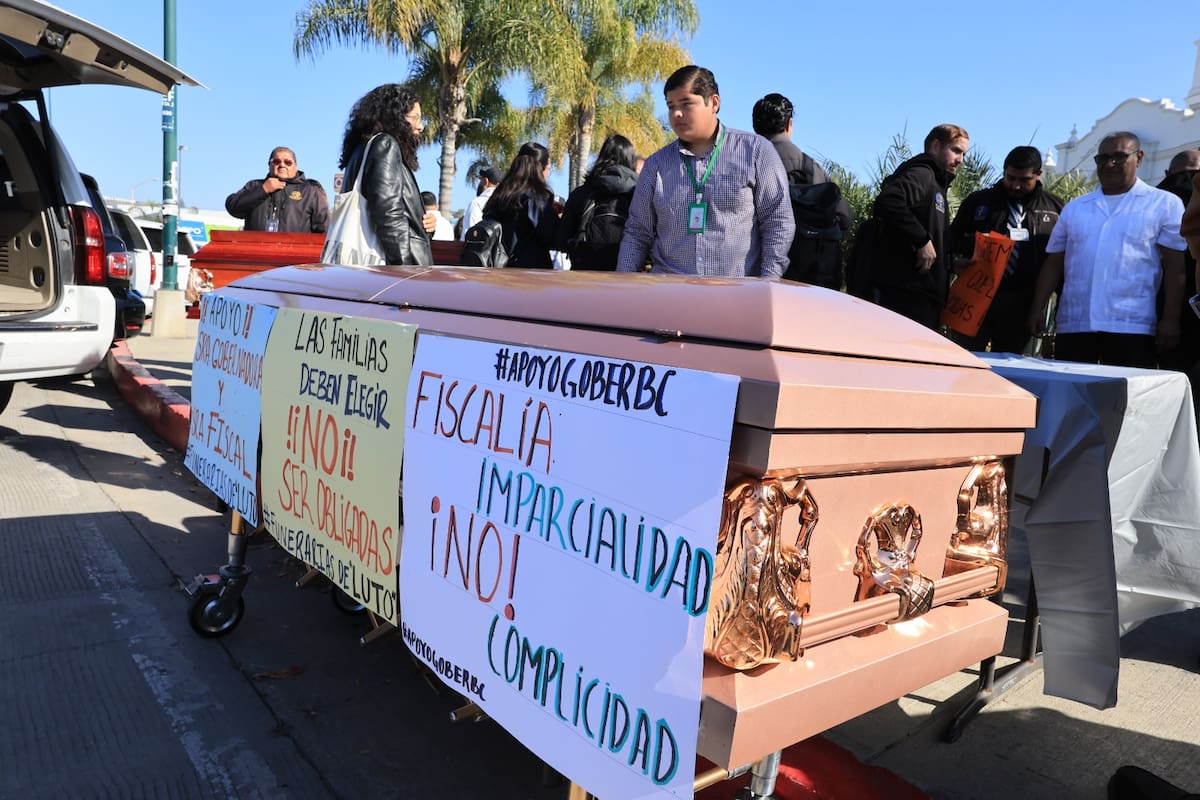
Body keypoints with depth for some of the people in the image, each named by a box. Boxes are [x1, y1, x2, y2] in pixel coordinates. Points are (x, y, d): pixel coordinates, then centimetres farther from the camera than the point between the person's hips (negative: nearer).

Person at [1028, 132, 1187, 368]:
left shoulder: (1165, 204, 7)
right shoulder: (1075, 208, 17)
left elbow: (1175, 267, 1)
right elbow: (1053, 264, 16)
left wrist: (1170, 319, -6)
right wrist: (1037, 310, 7)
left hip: (1132, 327, -3)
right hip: (1072, 325, 3)